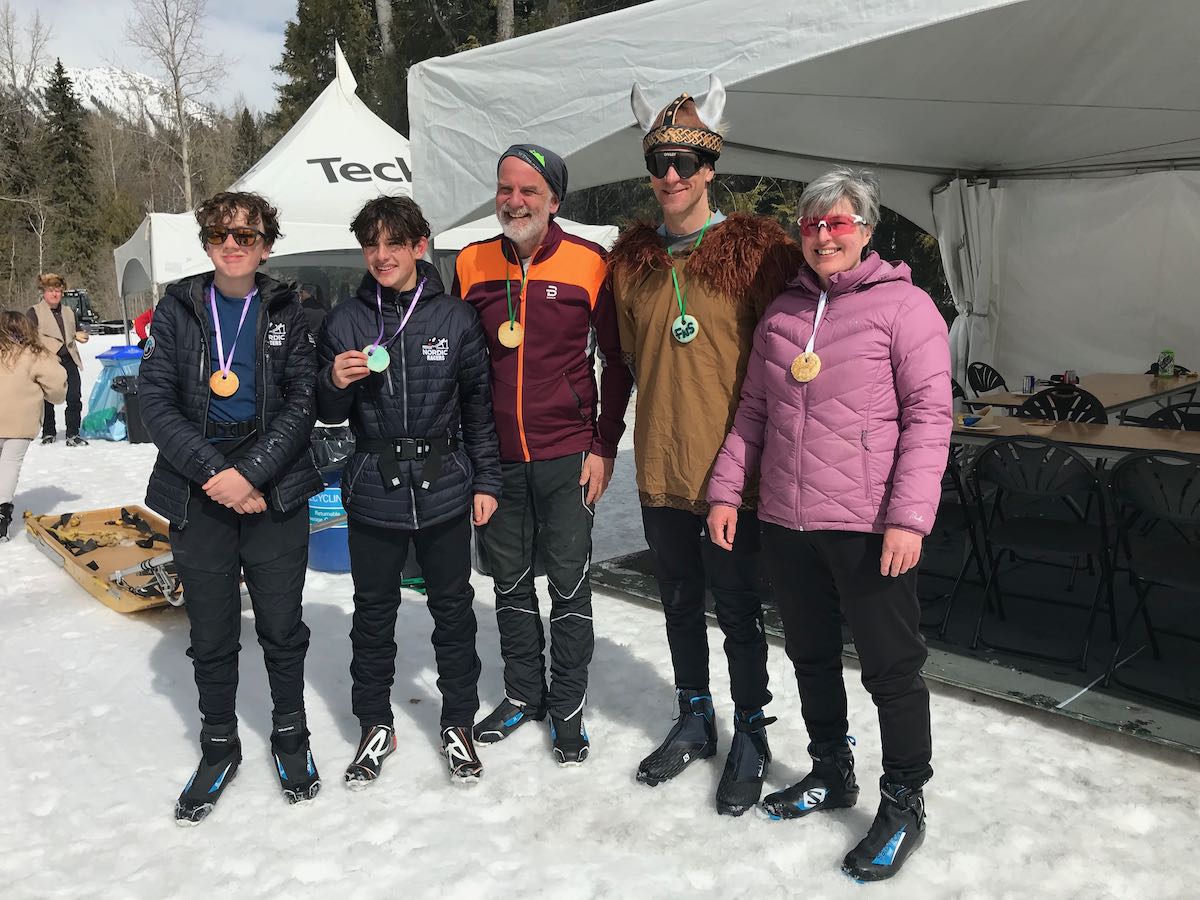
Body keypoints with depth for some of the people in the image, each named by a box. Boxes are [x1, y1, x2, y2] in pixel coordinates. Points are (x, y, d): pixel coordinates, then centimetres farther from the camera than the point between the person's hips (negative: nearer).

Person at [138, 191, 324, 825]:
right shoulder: (178, 308, 5)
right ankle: (219, 746, 30)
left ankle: (290, 735, 30)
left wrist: (250, 473, -15)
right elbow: (155, 397, -2)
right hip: (197, 496, 1)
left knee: (282, 627, 9)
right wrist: (211, 472, -13)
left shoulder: (286, 312, 3)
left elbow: (302, 401, -4)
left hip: (275, 493, -1)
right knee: (211, 635, 10)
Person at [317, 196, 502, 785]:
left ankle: (459, 723, 28)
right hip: (373, 493, 1)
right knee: (373, 613, 12)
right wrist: (335, 383, -16)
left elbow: (479, 403, 4)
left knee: (453, 609, 11)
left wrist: (485, 481, 3)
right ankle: (375, 725, 31)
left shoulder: (455, 317, -2)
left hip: (444, 491, -1)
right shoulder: (346, 321, 1)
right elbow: (329, 415, 6)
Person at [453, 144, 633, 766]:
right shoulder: (472, 264, 3)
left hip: (567, 457, -3)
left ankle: (568, 706, 22)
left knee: (568, 585, 5)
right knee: (510, 581, 14)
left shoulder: (588, 264, -6)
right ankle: (523, 694, 32)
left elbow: (617, 363, 0)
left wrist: (604, 446, -5)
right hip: (496, 458, 3)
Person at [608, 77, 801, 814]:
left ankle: (751, 736, 27)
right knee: (680, 602, 18)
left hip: (730, 468, -5)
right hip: (658, 466, 5)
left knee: (738, 609, 7)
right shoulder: (633, 257, 7)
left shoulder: (755, 251, -7)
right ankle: (695, 723, 37)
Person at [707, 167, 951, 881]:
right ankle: (832, 775, 38)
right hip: (786, 524, 6)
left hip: (869, 529, -5)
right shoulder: (782, 312, 12)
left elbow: (929, 415, -10)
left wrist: (909, 516, -17)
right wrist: (726, 490, 8)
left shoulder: (905, 305, -4)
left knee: (892, 668, 5)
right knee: (812, 657, 18)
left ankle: (904, 805, 24)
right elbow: (753, 410, 15)